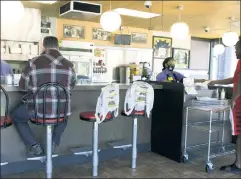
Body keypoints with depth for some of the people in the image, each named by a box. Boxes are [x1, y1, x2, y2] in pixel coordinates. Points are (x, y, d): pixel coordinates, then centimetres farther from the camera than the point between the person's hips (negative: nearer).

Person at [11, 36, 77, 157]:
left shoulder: (33, 63, -9)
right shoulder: (68, 65, -4)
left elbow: (22, 86, 5)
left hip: (37, 110, -2)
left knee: (15, 116, 29)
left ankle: (34, 146, 19)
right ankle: (54, 142, 30)